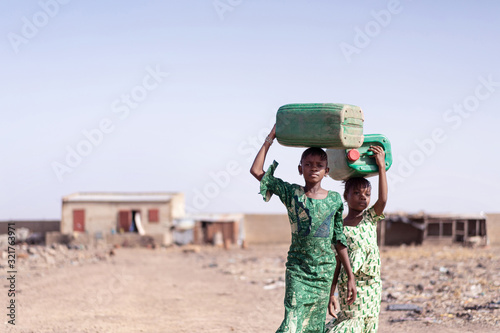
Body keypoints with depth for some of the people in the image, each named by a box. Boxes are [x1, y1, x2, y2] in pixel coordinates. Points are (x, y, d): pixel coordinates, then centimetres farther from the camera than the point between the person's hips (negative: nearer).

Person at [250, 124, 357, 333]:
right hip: (297, 270, -2)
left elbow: (339, 241, 8)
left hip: (325, 271, 2)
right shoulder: (292, 193, -2)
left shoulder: (335, 200, 3)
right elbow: (256, 171, -6)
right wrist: (270, 138, -4)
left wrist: (350, 277, 8)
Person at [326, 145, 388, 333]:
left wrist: (381, 166, -16)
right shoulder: (339, 228, -2)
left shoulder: (370, 218, 7)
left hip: (372, 283, 4)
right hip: (350, 283, -4)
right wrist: (331, 295, -6)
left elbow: (383, 200, -13)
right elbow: (336, 263, -2)